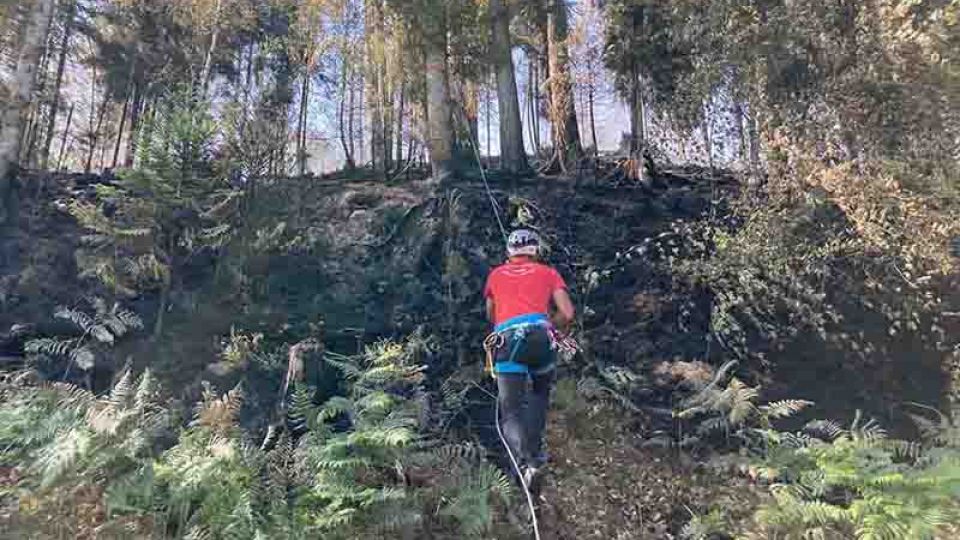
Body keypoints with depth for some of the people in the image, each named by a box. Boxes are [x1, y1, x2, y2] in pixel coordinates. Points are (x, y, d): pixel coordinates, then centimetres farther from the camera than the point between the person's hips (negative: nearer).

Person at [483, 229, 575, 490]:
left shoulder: (496, 275, 24)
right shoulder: (548, 273, 19)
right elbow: (567, 314, 10)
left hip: (506, 341, 0)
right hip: (539, 336, 0)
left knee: (511, 412, 3)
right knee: (540, 393, 27)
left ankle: (525, 461, -21)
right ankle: (535, 450, 15)